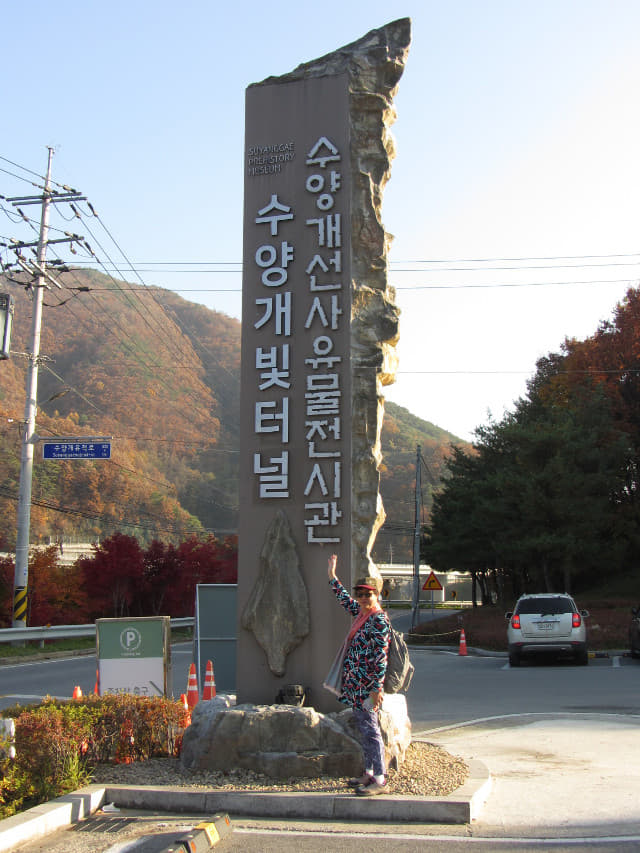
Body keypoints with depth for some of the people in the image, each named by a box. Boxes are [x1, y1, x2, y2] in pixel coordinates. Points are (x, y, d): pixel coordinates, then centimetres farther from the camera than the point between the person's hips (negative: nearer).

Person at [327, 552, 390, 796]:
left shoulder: (379, 620, -15)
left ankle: (379, 780, -3)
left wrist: (377, 688, -21)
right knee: (364, 729, 14)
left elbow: (381, 657, -18)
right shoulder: (361, 612, 10)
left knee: (370, 730, -7)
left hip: (366, 684, -9)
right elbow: (345, 600, 32)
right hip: (355, 683, 9)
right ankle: (369, 774, 23)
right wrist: (332, 576, 38)